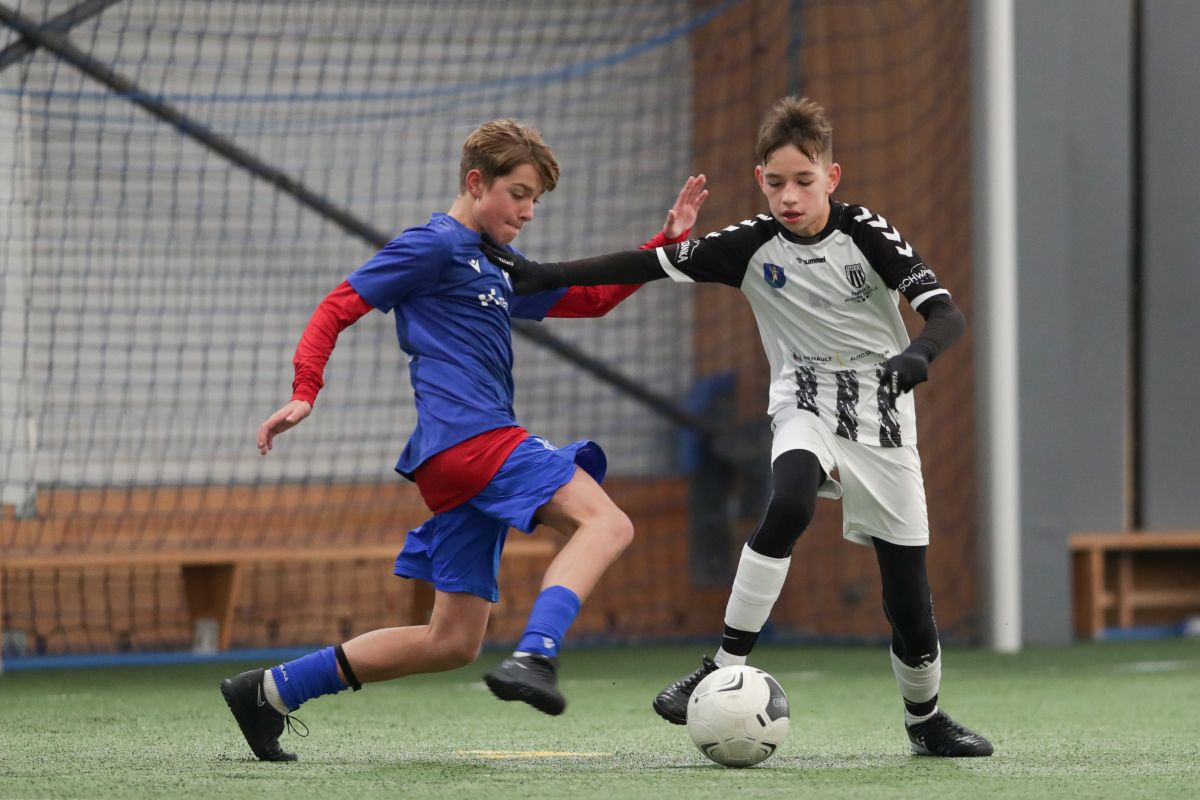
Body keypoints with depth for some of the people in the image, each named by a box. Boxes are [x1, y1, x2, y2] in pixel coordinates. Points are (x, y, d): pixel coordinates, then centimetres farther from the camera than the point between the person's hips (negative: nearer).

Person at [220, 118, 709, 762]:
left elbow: (591, 299, 34)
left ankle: (268, 691, 12)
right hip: (468, 437, -10)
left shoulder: (497, 268, 27)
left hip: (467, 463, 10)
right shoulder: (436, 245, 1)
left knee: (453, 642, 8)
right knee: (605, 523, -24)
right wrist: (305, 392, -15)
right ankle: (534, 657, -42)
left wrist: (670, 240, 25)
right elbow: (338, 308, -3)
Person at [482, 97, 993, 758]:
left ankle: (925, 718, 26)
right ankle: (723, 670, -29)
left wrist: (919, 353, -38)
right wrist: (546, 276, -10)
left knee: (908, 594, -1)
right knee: (788, 505, -34)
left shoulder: (866, 234, -10)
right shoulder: (753, 245, -5)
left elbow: (947, 314, -16)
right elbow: (652, 264, -4)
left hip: (882, 419, 0)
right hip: (806, 408, 0)